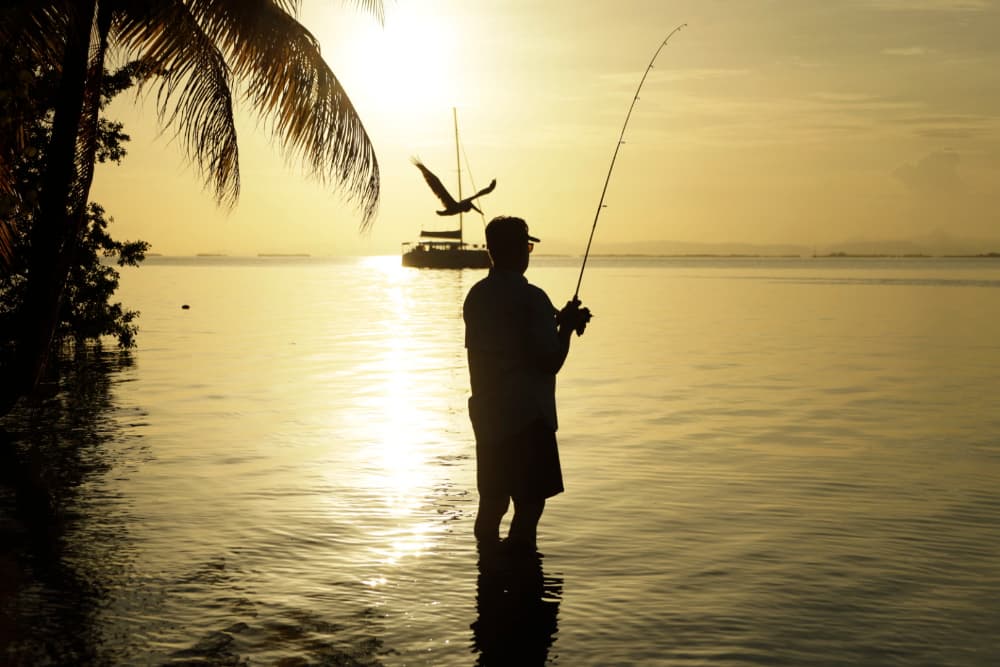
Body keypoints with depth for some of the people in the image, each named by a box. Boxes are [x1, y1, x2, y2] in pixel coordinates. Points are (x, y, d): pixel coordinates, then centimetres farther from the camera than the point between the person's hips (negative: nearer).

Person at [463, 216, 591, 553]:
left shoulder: (476, 296, 8)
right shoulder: (531, 298, -15)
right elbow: (550, 361, -16)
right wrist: (566, 326, 1)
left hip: (487, 414, 7)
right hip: (527, 415, -7)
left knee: (492, 499, 16)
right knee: (529, 502, 0)